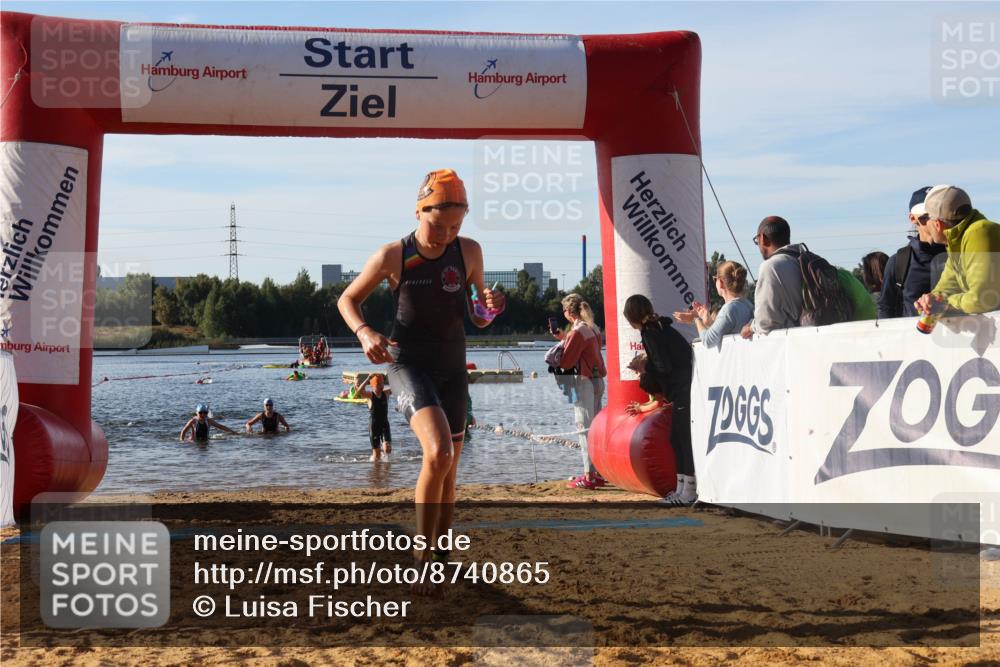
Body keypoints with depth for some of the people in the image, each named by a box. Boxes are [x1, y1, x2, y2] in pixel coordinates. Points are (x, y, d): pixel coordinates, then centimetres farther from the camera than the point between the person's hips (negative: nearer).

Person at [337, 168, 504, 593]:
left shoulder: (469, 252, -3)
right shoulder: (392, 256, -11)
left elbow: (477, 320, 8)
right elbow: (348, 300, 3)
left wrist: (490, 307, -15)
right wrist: (364, 333, -16)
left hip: (453, 369, 4)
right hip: (409, 365, -4)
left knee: (448, 473, 10)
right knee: (438, 453, -27)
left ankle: (438, 560, 28)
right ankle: (421, 556, -15)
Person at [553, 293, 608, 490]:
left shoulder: (577, 331, -14)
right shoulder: (593, 328, 13)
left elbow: (566, 362, -14)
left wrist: (561, 342, 2)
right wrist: (565, 338, 17)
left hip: (584, 382, -9)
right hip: (598, 381, 9)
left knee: (584, 428, -8)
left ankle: (589, 476, -9)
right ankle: (598, 473, 16)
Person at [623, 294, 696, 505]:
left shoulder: (650, 333, -13)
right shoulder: (659, 327, 14)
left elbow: (664, 367, -17)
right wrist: (646, 365, 16)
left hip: (684, 390, -10)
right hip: (682, 390, 10)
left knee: (684, 438, -5)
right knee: (676, 437, 14)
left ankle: (689, 491, -2)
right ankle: (682, 487, 19)